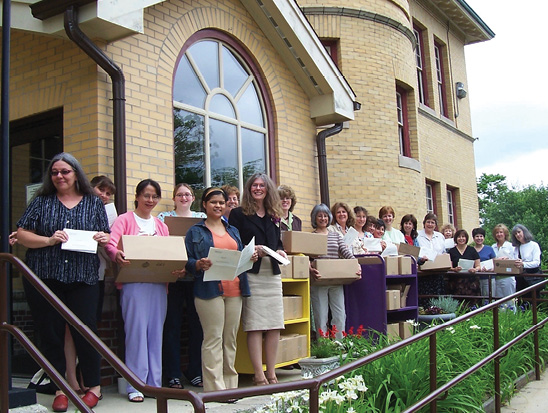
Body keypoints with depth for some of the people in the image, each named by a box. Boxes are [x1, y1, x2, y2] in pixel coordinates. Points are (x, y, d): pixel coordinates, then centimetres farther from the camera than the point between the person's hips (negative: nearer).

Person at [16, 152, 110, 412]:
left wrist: (103, 239, -10)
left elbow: (105, 237, 13)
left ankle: (94, 386, 19)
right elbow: (22, 235, 3)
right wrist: (49, 240, -13)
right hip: (44, 278, 1)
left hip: (83, 278, 0)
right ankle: (60, 389, 19)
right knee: (51, 333, 5)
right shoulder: (41, 202, 6)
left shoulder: (93, 203, 9)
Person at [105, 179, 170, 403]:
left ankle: (154, 383, 12)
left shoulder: (161, 225, 21)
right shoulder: (124, 220, 5)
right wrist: (116, 254, -33)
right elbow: (111, 244, -10)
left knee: (155, 332, 5)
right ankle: (135, 386, 0)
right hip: (133, 282, -4)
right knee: (136, 331, -6)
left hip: (158, 283, 5)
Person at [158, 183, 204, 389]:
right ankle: (172, 374, 9)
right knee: (172, 325, 0)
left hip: (196, 278, 2)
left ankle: (195, 372, 17)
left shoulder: (202, 218, 12)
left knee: (197, 324, 5)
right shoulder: (163, 217, 6)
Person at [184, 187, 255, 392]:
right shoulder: (195, 232, 6)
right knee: (214, 338, -8)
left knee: (231, 338, 7)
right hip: (209, 289, -5)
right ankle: (215, 387, -5)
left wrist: (251, 257, 1)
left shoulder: (233, 231, 22)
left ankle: (230, 384, 15)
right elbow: (187, 262, -1)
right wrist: (199, 264, -21)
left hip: (234, 289, 5)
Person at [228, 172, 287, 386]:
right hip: (251, 274, -5)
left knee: (275, 325, 3)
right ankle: (259, 375, 0)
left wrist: (280, 252, 2)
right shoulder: (239, 214, 2)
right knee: (255, 326, -6)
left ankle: (271, 372, 13)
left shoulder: (274, 216, 18)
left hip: (273, 274, 5)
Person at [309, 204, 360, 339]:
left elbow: (347, 253, 8)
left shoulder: (336, 235, 16)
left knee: (340, 316, 1)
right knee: (321, 317, -1)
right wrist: (310, 270, -27)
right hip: (318, 281, -3)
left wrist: (357, 266, -9)